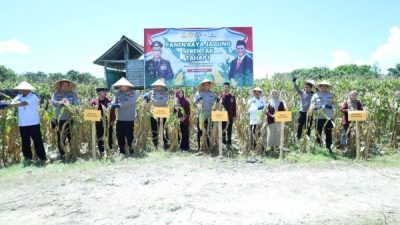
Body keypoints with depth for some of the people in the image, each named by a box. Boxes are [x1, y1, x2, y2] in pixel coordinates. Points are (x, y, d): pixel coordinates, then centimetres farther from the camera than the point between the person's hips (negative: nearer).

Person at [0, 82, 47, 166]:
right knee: (25, 142, 11)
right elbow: (12, 103, -3)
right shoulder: (19, 96, 9)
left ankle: (42, 158, 8)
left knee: (37, 141, 0)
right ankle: (27, 158, 22)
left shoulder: (33, 97, -11)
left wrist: (10, 105, -30)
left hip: (33, 123, -6)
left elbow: (23, 103, -24)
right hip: (22, 124, 6)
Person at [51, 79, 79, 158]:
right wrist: (61, 102, -28)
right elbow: (53, 102, -8)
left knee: (72, 137, 1)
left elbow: (77, 104, -4)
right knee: (61, 138, 3)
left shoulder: (73, 94, 8)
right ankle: (62, 154, 13)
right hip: (60, 119, 0)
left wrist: (71, 106, -25)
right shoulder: (56, 94, 7)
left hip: (71, 119, 0)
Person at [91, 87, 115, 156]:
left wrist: (112, 121, -4)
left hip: (108, 123, 0)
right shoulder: (94, 102, 3)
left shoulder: (109, 101, 3)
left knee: (109, 138, 2)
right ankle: (101, 153, 17)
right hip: (99, 123, 1)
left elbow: (113, 111, 3)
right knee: (100, 139, 7)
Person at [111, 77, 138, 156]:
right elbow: (114, 102, -1)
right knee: (120, 135, 10)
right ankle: (121, 151, 24)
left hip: (129, 119, -4)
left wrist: (119, 105, -29)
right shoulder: (118, 93, 9)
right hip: (120, 119, 5)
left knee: (129, 135, 1)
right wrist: (113, 105, -24)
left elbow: (128, 102, -20)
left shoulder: (133, 94, -5)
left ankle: (131, 151, 17)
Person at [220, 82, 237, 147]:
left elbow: (234, 107, 5)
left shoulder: (232, 97, 4)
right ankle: (223, 142, 14)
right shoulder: (221, 96, 1)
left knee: (229, 130, 7)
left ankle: (229, 143, 14)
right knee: (223, 129, 5)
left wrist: (234, 116, 0)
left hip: (230, 116, 1)